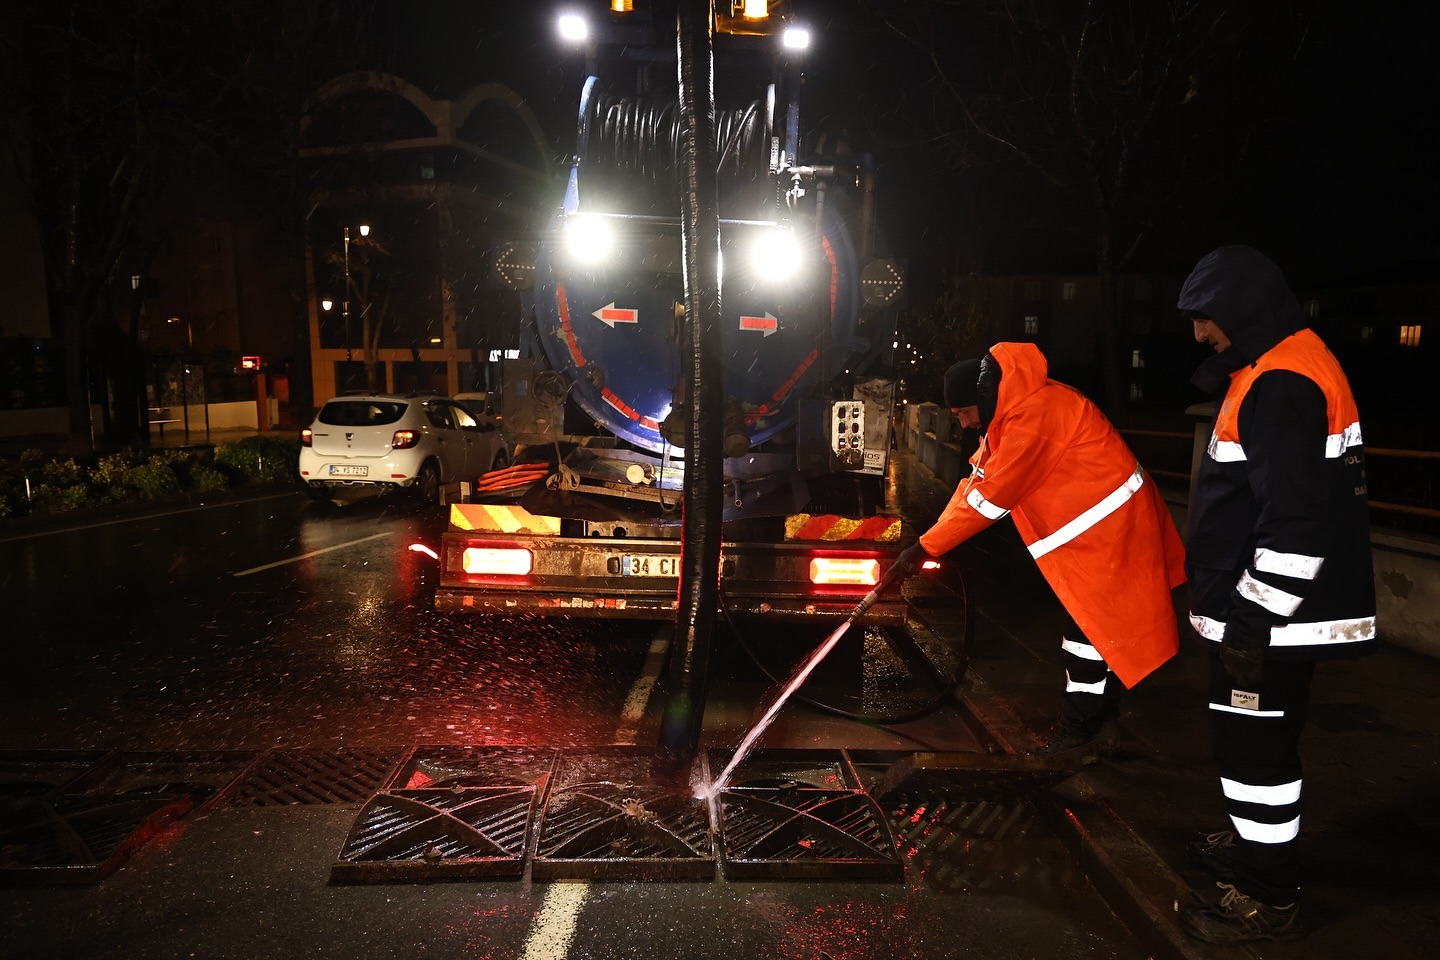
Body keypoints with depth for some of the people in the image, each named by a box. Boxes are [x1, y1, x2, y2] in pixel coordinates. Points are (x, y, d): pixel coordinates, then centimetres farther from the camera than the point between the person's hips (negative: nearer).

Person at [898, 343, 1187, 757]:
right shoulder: (1011, 409, 6)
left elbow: (991, 495, -25)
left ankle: (1083, 729, 8)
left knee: (1091, 624, -4)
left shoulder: (1034, 414, -26)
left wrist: (927, 546, -20)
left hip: (1108, 524, -10)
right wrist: (933, 538, 0)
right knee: (1086, 620, 15)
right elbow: (978, 477, 8)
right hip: (1093, 520, 10)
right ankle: (1094, 721, 27)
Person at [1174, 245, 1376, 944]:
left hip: (1272, 619, -10)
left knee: (1254, 748, 1)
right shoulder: (1275, 370, 13)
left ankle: (1270, 899, 14)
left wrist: (1252, 616, -20)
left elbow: (1296, 524, -27)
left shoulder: (1282, 385, -21)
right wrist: (1232, 607, 22)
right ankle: (1254, 842, 41)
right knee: (1253, 741, 23)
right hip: (1262, 610, 10)